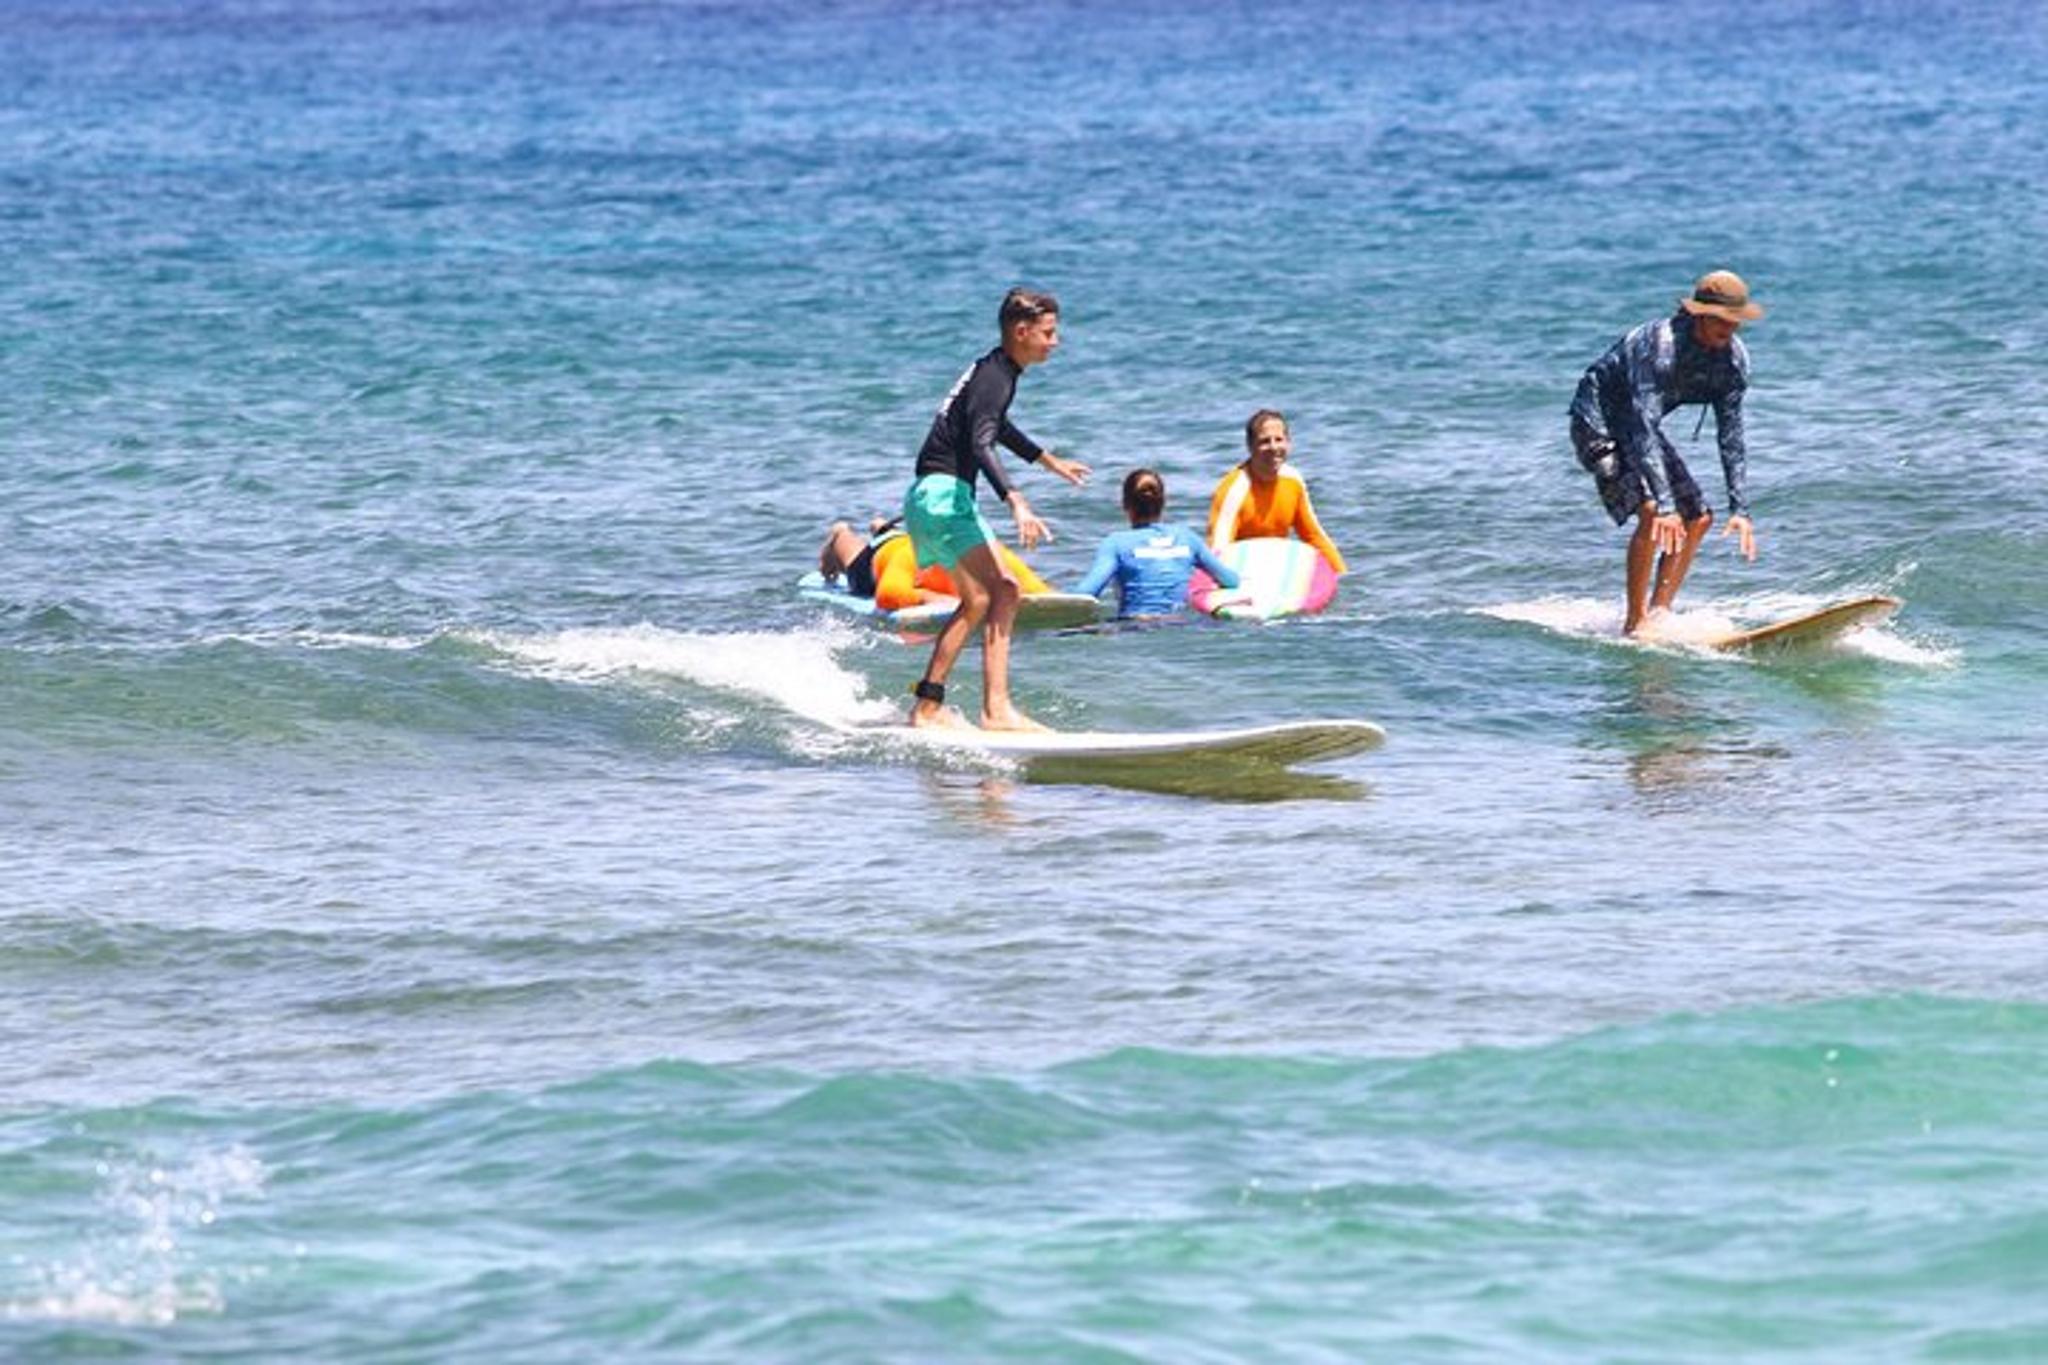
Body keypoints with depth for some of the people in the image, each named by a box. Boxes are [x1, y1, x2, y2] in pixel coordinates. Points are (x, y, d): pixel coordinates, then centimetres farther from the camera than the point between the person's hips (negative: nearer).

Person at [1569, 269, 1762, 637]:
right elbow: (1643, 428, -38)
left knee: (1698, 519, 1)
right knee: (1651, 512, -25)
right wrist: (1664, 503, -44)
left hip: (1639, 429, 8)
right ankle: (1635, 622, -17)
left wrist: (1740, 508, -11)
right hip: (1598, 423, -8)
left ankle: (1659, 611, 7)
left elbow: (1731, 437, -5)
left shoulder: (1733, 358, -11)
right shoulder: (1657, 346, -33)